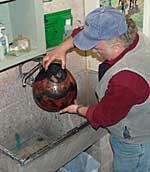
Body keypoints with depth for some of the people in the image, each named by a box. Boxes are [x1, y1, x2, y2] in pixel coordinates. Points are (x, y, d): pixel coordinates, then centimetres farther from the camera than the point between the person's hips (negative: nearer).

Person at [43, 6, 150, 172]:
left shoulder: (126, 80, -41)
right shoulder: (133, 36, -16)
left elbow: (103, 116, -23)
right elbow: (91, 32, 1)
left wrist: (78, 109, -5)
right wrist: (63, 47, -9)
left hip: (135, 144, -8)